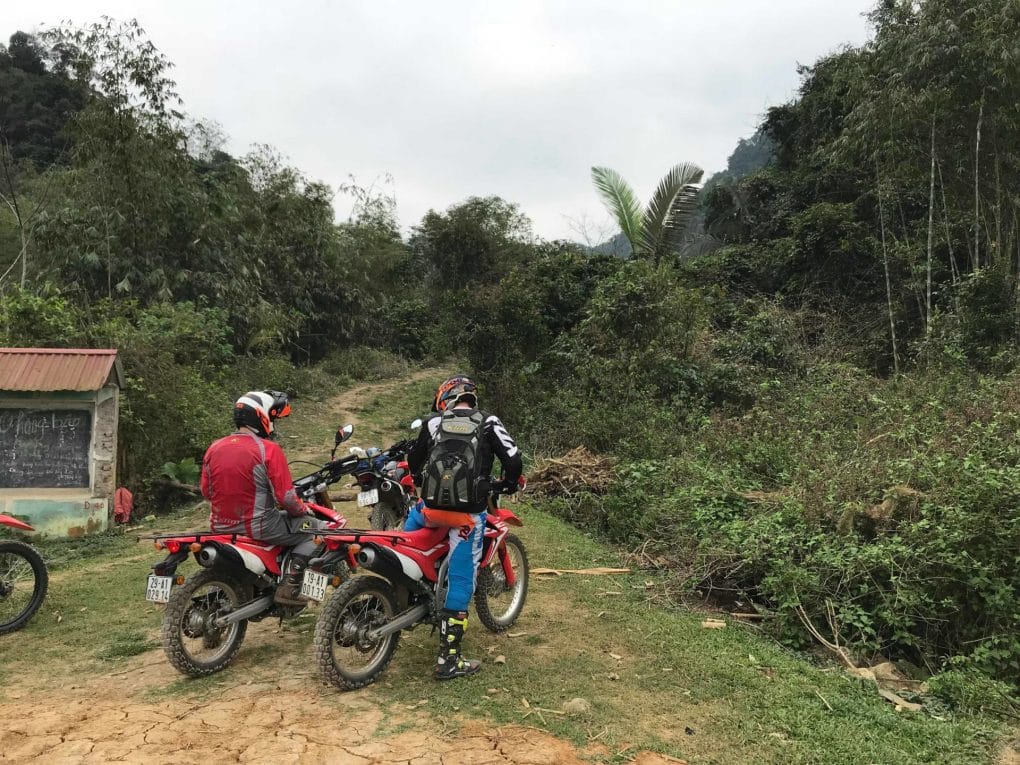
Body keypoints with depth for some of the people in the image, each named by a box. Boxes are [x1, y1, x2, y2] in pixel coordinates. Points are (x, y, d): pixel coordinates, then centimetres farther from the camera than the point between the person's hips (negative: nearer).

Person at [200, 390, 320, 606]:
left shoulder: (213, 448, 3)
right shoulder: (268, 449, -15)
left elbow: (207, 492, 13)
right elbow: (286, 497, -16)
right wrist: (303, 510, 4)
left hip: (220, 527, 7)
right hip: (257, 528, -7)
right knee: (313, 529, 9)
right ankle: (289, 586, -2)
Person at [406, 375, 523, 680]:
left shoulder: (433, 422, 10)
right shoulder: (488, 423, 4)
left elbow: (413, 461, 22)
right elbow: (513, 459, -4)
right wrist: (509, 483, 18)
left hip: (432, 507, 3)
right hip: (469, 513, -2)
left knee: (413, 516, 39)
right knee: (461, 583, 4)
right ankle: (449, 660, 6)